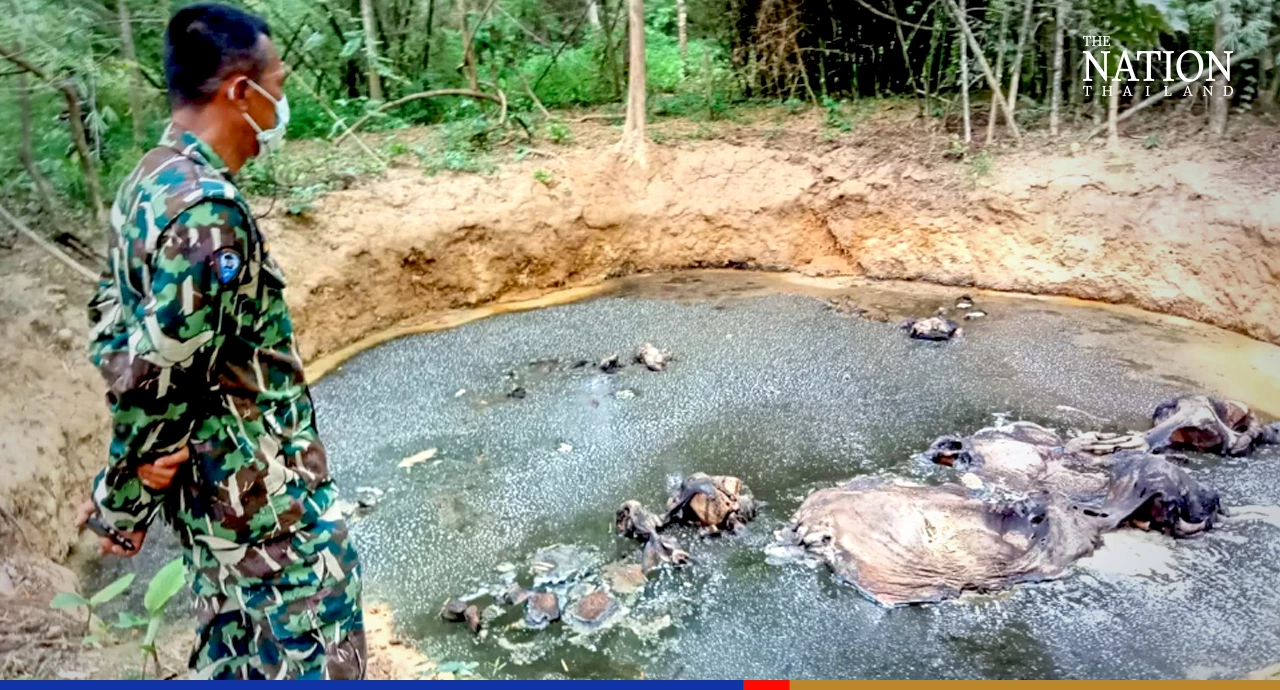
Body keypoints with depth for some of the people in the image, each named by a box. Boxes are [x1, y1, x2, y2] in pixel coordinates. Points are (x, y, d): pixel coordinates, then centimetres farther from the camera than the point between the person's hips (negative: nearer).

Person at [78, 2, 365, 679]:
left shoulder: (147, 183, 5)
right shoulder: (206, 211, -26)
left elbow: (111, 327, 12)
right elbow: (157, 376, -25)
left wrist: (124, 487, 10)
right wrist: (121, 504, -10)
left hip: (207, 479, 9)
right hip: (256, 487, -9)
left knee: (235, 640, 25)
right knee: (308, 649, 6)